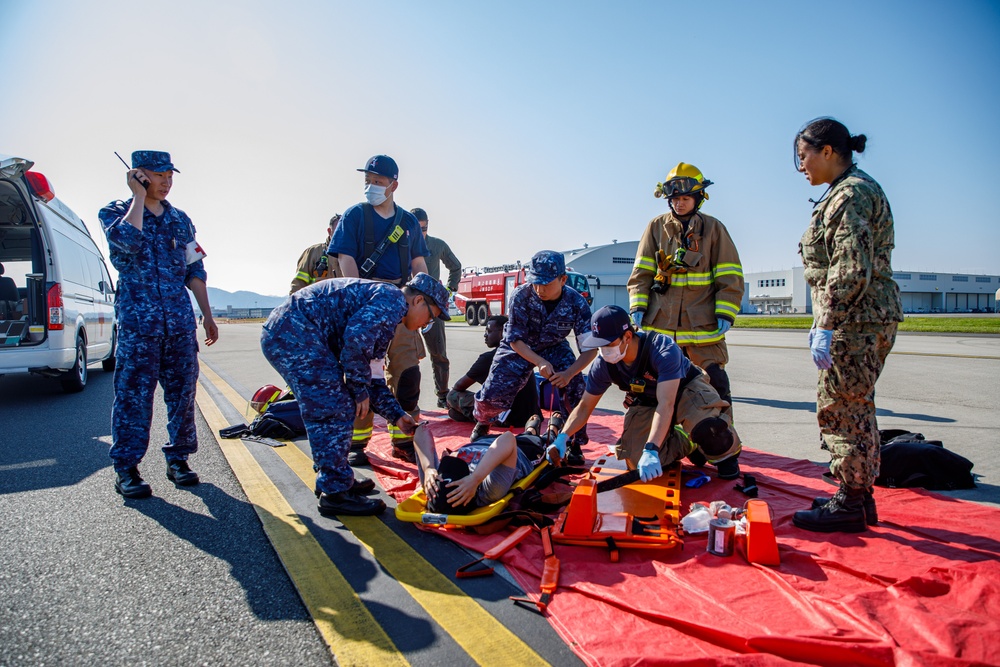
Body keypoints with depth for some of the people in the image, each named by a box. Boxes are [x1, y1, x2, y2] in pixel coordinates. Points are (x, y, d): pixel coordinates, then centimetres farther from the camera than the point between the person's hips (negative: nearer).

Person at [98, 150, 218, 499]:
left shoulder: (180, 219, 16)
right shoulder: (114, 212, 4)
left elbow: (194, 269, 18)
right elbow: (127, 241, -20)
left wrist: (207, 314, 14)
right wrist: (139, 197, -8)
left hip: (180, 319, 4)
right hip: (137, 319, -4)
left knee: (183, 391, 5)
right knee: (133, 394, -3)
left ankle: (178, 459, 17)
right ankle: (126, 468, 6)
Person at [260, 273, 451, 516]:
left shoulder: (384, 321, 23)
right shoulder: (392, 300, -8)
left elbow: (374, 377, 25)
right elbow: (355, 339, -24)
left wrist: (397, 416, 20)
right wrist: (360, 391, -11)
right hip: (296, 334, -11)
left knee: (329, 410, 18)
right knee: (336, 412, -7)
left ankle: (331, 478, 29)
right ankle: (335, 494, 1)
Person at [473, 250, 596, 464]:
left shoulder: (576, 303, -25)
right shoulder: (521, 296, -28)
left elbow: (590, 348, -22)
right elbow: (515, 339, -22)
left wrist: (569, 373, -39)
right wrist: (540, 362, -37)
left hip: (555, 348, 1)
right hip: (520, 348, -1)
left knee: (575, 388, -22)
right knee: (493, 394, -15)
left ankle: (575, 444, 0)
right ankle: (483, 423, 23)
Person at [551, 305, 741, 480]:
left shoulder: (664, 349, -36)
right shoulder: (603, 364, -21)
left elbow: (666, 404, -44)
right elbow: (585, 406, -12)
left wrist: (651, 450, -54)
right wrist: (562, 437, -29)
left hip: (686, 389, -4)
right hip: (646, 403, 5)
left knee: (707, 428, -38)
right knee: (637, 461, -18)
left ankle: (726, 453, 1)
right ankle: (687, 443, 12)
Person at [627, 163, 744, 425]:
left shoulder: (713, 228, 4)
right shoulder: (657, 227, 7)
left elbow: (730, 276, 2)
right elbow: (641, 273, 7)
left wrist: (725, 314, -6)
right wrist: (637, 306, -3)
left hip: (703, 323, -1)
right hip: (659, 323, 2)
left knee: (715, 384, -2)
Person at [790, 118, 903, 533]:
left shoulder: (850, 194, -12)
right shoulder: (851, 192, 20)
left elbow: (852, 269, -21)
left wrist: (827, 327, -20)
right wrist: (822, 322, 20)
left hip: (857, 321, -11)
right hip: (868, 320, 11)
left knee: (840, 410, -4)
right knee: (854, 410, 15)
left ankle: (850, 506, 7)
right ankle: (859, 496, 26)